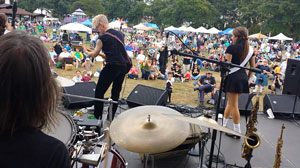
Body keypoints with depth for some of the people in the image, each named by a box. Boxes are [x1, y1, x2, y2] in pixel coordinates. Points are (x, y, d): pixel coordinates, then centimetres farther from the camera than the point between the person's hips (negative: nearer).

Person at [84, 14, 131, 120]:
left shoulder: (103, 38, -7)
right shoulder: (119, 34, 12)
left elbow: (95, 54, 5)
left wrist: (86, 52, 24)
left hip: (112, 67, -7)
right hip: (124, 66, 7)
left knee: (99, 91, 6)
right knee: (116, 92, 16)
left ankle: (97, 116, 11)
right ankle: (111, 117, 22)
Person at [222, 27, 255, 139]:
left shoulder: (231, 48, -10)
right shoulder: (250, 49, 8)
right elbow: (253, 67, 11)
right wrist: (247, 79, 19)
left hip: (233, 77, -6)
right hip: (243, 78, 7)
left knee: (233, 105, 0)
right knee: (230, 102, 19)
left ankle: (237, 131, 5)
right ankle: (223, 124, 30)